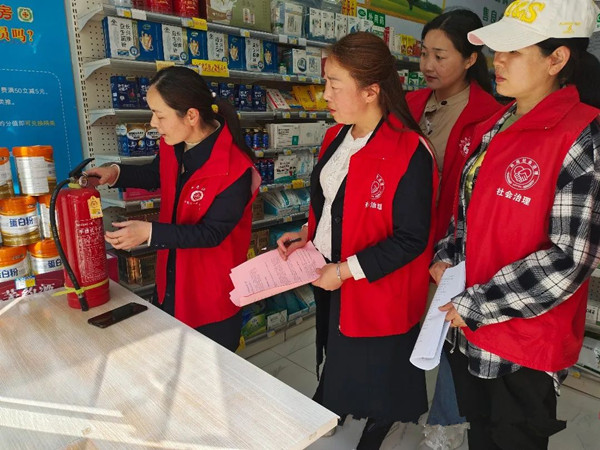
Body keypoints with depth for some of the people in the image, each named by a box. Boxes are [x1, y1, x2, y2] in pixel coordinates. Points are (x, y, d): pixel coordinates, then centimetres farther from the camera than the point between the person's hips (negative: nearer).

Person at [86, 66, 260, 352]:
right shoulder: (172, 146, -6)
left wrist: (150, 232, -28)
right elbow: (157, 175, 16)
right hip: (173, 281, 7)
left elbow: (212, 232, -23)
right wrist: (117, 174, 0)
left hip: (213, 292, -7)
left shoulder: (233, 169, -29)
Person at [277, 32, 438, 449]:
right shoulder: (336, 137, 1)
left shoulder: (409, 153, -25)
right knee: (337, 364, 30)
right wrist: (307, 235, -2)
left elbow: (410, 239, -23)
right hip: (329, 279, 8)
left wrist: (347, 270, -21)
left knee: (376, 376, 18)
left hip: (378, 292, -7)